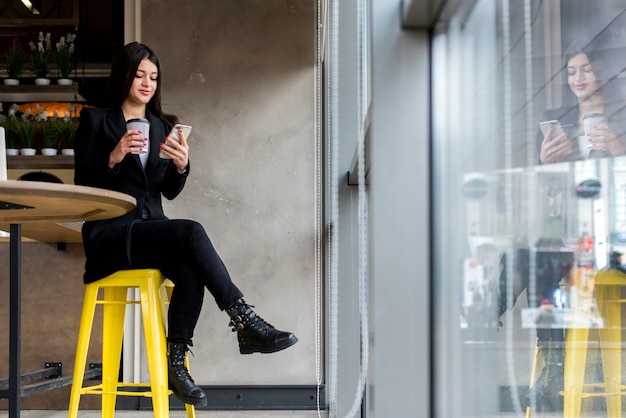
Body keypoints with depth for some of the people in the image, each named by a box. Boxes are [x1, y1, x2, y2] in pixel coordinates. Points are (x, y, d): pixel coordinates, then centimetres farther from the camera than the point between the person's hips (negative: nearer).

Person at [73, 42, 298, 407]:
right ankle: (246, 322, -32)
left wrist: (181, 165, -9)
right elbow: (82, 186, -2)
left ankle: (176, 362, -25)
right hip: (110, 234, -4)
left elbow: (170, 192, 13)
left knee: (190, 269, -32)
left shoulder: (162, 126, 18)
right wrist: (114, 158, -19)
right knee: (191, 231, -32)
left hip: (153, 229, 5)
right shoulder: (95, 120, 5)